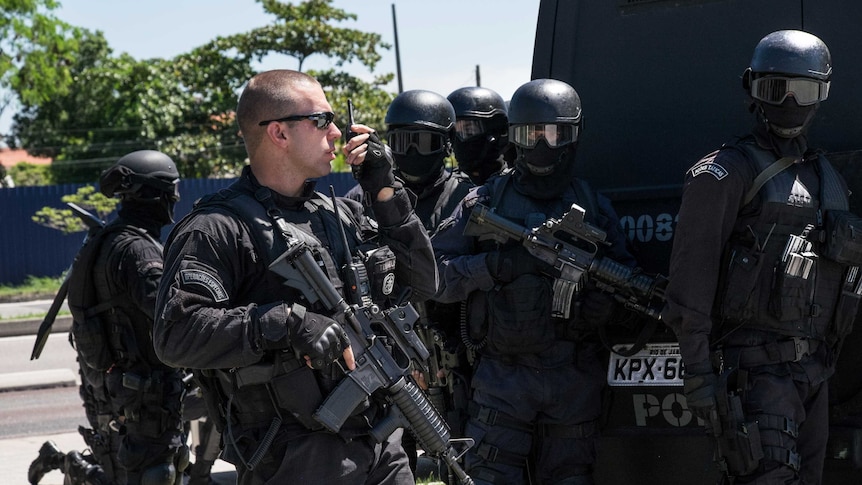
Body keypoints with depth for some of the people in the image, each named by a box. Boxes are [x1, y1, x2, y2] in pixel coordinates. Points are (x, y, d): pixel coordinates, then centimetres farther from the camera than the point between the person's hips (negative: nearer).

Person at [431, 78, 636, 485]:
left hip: (574, 380, 2)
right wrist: (495, 265, -15)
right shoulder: (484, 202, 6)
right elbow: (433, 276, -1)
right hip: (502, 374, -2)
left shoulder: (593, 207, 10)